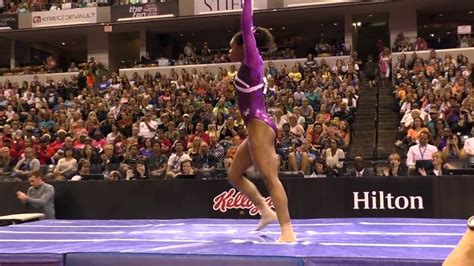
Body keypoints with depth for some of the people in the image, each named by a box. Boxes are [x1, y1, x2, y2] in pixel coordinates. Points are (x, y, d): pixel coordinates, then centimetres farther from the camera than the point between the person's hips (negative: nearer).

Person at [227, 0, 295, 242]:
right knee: (234, 175, 16)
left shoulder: (252, 62, -5)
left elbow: (247, 29, -11)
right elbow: (248, 31, 28)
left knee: (270, 179, -12)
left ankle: (287, 230, -12)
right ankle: (267, 211, 17)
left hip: (260, 127, -10)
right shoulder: (250, 66, 16)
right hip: (256, 128, 10)